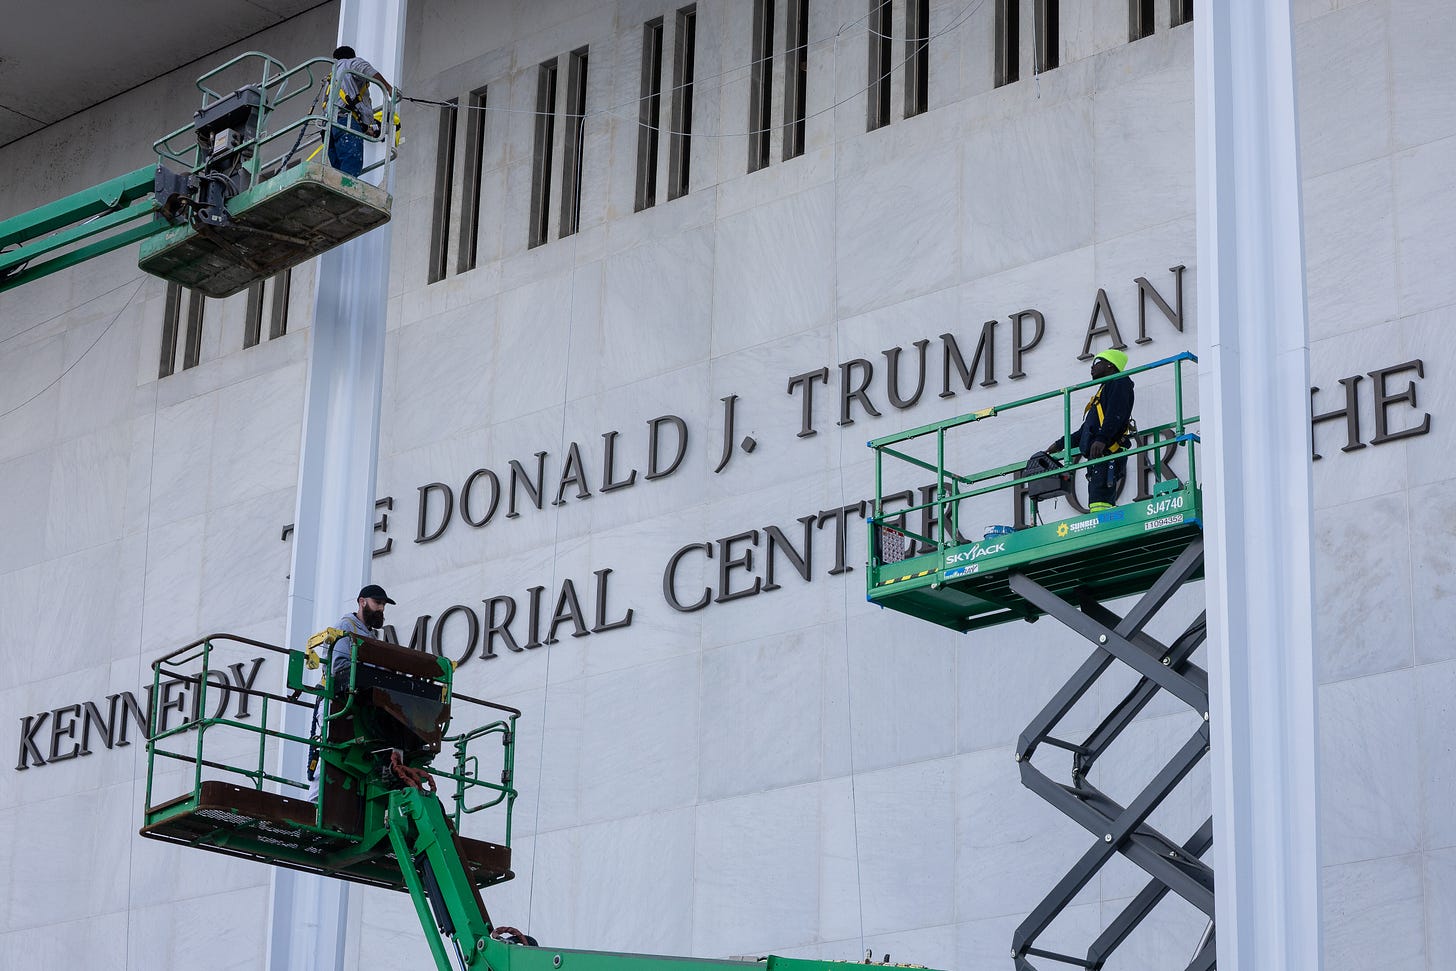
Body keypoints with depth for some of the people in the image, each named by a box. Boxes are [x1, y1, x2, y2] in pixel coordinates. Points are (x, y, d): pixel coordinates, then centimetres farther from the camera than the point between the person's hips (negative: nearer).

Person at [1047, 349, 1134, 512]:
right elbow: (1085, 430, 38)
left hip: (1108, 452, -9)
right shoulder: (1104, 389, 35)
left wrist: (1102, 439, -25)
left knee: (1100, 505, -23)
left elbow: (1116, 413, -13)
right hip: (1097, 456, 9)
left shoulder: (1119, 382, 6)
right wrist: (1060, 444, 36)